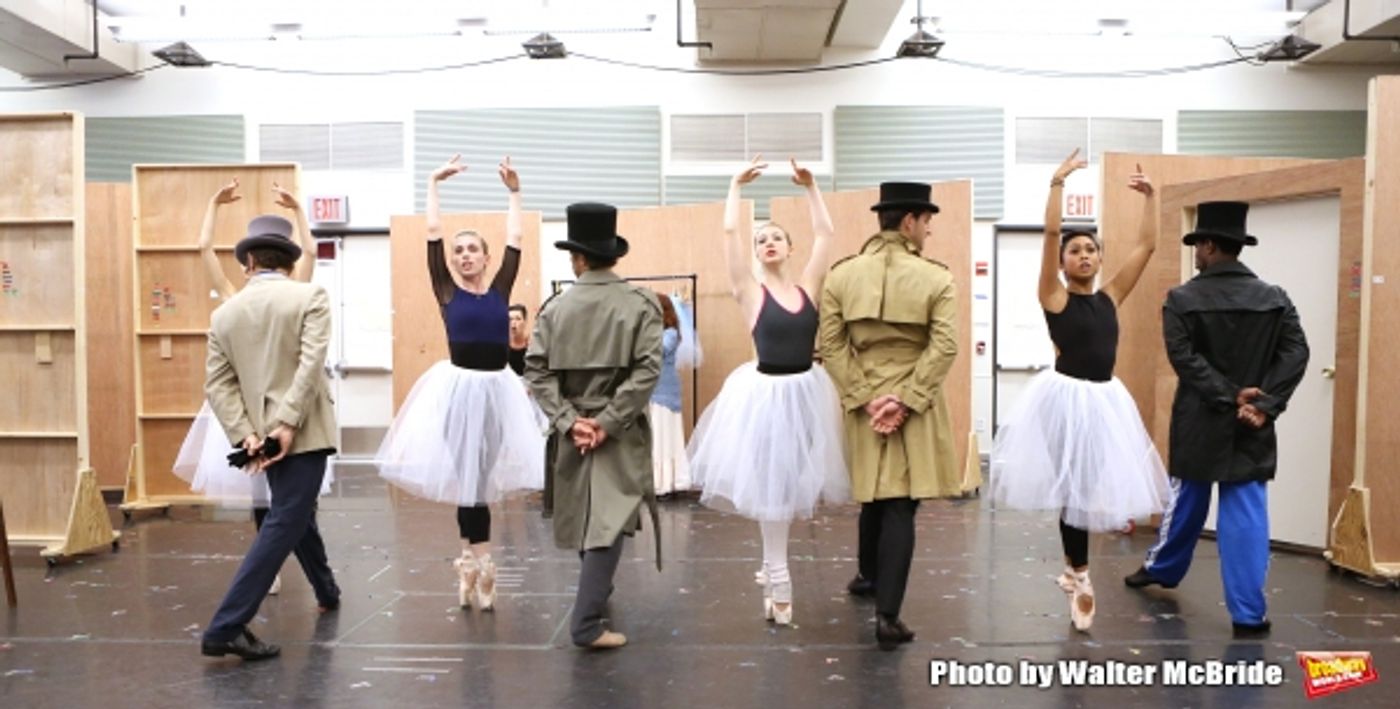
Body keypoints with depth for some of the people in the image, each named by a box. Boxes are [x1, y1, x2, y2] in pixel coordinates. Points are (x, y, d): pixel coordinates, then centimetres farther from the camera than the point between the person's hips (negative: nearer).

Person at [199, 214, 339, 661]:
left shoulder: (225, 312, 7)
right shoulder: (310, 297, -5)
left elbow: (218, 384, 0)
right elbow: (311, 364, -18)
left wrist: (246, 434, -6)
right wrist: (288, 423, -20)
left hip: (261, 436, 6)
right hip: (301, 431, -6)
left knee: (297, 514, 23)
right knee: (283, 524, -5)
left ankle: (327, 593, 42)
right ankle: (225, 628, -11)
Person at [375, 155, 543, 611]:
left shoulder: (501, 289, 6)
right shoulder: (447, 291, 1)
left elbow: (515, 240, 8)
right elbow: (432, 233, 0)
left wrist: (514, 192, 15)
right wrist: (433, 183, 5)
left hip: (498, 388, 2)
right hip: (459, 388, -2)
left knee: (482, 477, 9)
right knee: (466, 478, 2)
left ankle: (473, 562, 23)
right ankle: (479, 564, 13)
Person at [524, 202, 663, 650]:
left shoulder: (555, 307, 1)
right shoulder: (642, 304, -6)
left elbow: (536, 371, -6)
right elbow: (647, 370, -16)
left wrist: (569, 420, -8)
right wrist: (607, 421, -14)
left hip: (575, 430, 4)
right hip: (620, 433, -3)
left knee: (586, 516, 20)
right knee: (610, 522, -2)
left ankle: (596, 591, 40)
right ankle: (587, 622, -7)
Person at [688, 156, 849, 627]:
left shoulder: (808, 286, 4)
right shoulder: (750, 291, -5)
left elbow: (825, 233, 3)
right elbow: (730, 232, -11)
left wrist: (810, 188, 3)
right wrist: (737, 186, -5)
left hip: (807, 391, 4)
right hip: (767, 394, -4)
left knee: (793, 485, 16)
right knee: (771, 488, 5)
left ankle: (772, 566, 36)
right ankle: (777, 581, 17)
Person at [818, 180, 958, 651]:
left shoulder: (841, 275, 0)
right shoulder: (936, 278, -8)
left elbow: (832, 346, -5)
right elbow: (944, 348, -15)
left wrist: (865, 397, -6)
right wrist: (906, 400, -14)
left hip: (863, 404, 3)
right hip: (914, 407, -3)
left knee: (875, 496, 22)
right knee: (901, 505, -1)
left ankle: (870, 576, 42)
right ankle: (887, 615, -3)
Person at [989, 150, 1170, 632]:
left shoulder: (1110, 297, 8)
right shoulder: (1054, 297, -5)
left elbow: (1147, 245, 9)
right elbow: (1050, 233, -17)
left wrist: (1150, 196, 7)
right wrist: (1058, 183, -17)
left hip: (1106, 399, 5)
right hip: (1065, 397, -5)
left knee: (1101, 485, 11)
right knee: (1073, 488, 3)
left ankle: (1073, 569, 32)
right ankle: (1080, 575, 20)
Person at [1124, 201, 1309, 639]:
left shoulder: (1182, 299, -6)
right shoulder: (1276, 299, 3)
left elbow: (1185, 359, -15)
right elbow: (1296, 355, -6)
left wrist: (1231, 398, -13)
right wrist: (1265, 405, -11)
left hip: (1200, 424, -1)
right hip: (1253, 427, 1)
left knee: (1186, 501, 17)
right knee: (1246, 515, 3)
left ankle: (1162, 569, 39)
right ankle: (1248, 614, 3)